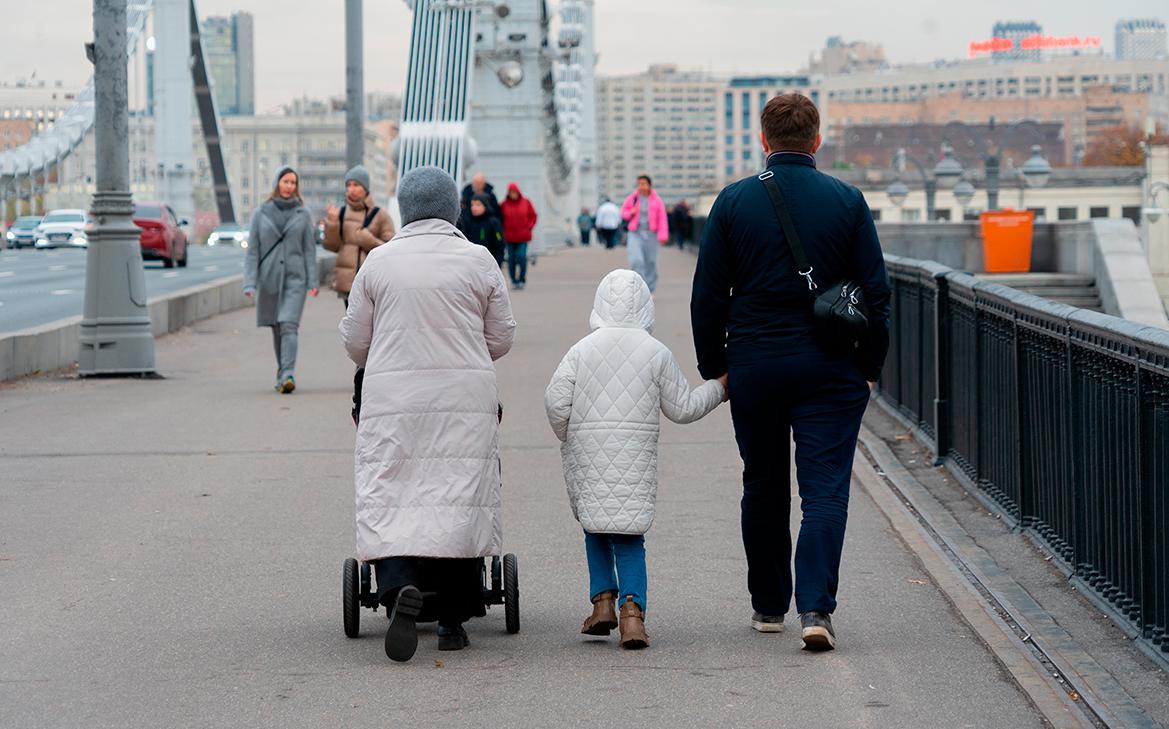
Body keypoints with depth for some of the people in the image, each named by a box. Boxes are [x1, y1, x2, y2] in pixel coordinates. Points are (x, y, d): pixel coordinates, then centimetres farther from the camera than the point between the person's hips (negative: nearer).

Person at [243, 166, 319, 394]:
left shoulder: (303, 214, 4)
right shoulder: (261, 214, 4)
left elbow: (309, 249, 4)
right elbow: (252, 250, 2)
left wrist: (313, 281, -4)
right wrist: (250, 283, -6)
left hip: (295, 278, -2)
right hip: (269, 279, 2)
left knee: (289, 326, -15)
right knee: (276, 329, 8)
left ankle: (288, 375, -24)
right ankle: (283, 373, 20)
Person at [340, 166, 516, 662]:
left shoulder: (379, 261, 2)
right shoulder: (479, 261, 1)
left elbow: (354, 340, 8)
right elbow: (502, 338, 7)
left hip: (392, 398, 0)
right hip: (466, 397, 0)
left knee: (388, 497, -1)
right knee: (460, 498, 7)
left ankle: (400, 585, -27)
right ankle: (453, 619, 8)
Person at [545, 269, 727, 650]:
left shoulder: (582, 350, 1)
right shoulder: (657, 353, 0)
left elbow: (556, 401, -4)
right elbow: (682, 407, 7)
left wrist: (568, 437, 15)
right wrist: (718, 388, 23)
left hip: (588, 458, 0)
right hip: (636, 459, 0)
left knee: (595, 526, 16)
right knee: (629, 535, 4)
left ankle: (603, 600, 5)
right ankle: (632, 608, -12)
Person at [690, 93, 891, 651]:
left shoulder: (734, 201, -2)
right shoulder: (847, 201, -3)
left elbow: (708, 295, 1)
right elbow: (875, 292, -1)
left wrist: (713, 365, 11)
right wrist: (869, 366, 9)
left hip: (753, 365, 1)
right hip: (830, 369, -1)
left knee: (763, 489, 14)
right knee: (825, 489, -2)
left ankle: (768, 605, 23)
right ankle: (815, 607, -16)